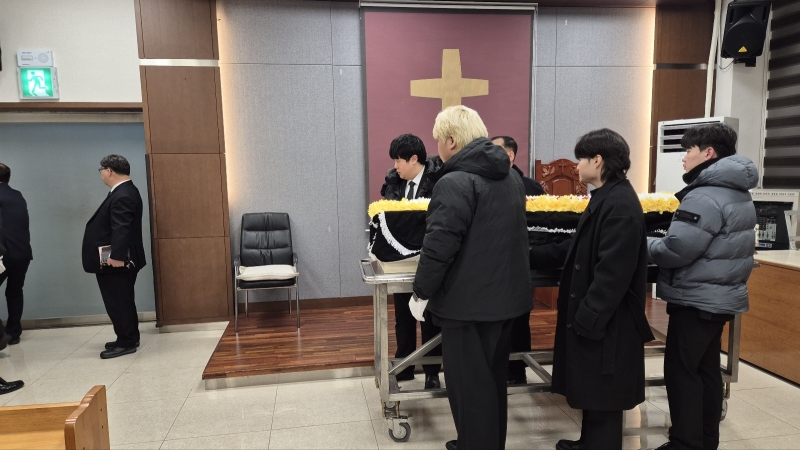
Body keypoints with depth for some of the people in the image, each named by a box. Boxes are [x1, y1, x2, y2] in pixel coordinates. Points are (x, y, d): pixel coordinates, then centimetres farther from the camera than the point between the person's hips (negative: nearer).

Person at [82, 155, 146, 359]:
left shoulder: (122, 196, -21)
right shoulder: (125, 191, 14)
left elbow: (121, 229, -29)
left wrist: (116, 256, -32)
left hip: (115, 262, -11)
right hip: (121, 259, 11)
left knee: (117, 302, -2)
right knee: (123, 301, 17)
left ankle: (126, 343, 7)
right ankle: (129, 338, 26)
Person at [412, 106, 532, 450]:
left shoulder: (455, 183, -20)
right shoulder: (511, 177, 10)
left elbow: (439, 246, -23)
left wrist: (422, 289, -9)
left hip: (470, 302, -9)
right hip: (507, 295, 9)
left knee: (469, 386, 6)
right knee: (492, 380, 22)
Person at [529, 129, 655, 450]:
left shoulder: (620, 204, -21)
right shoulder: (605, 198, 11)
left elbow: (613, 273, -25)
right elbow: (576, 250, 17)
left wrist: (588, 318, -22)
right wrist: (531, 256, 17)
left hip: (605, 321, -10)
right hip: (591, 316, 10)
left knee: (602, 396, 5)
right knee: (592, 392, 22)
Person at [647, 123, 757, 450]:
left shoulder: (705, 196, -20)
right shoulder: (738, 193, 12)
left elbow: (677, 249, -26)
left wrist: (647, 245, -7)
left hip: (697, 300, -10)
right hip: (721, 296, 10)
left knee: (681, 372, 0)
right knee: (707, 370, 17)